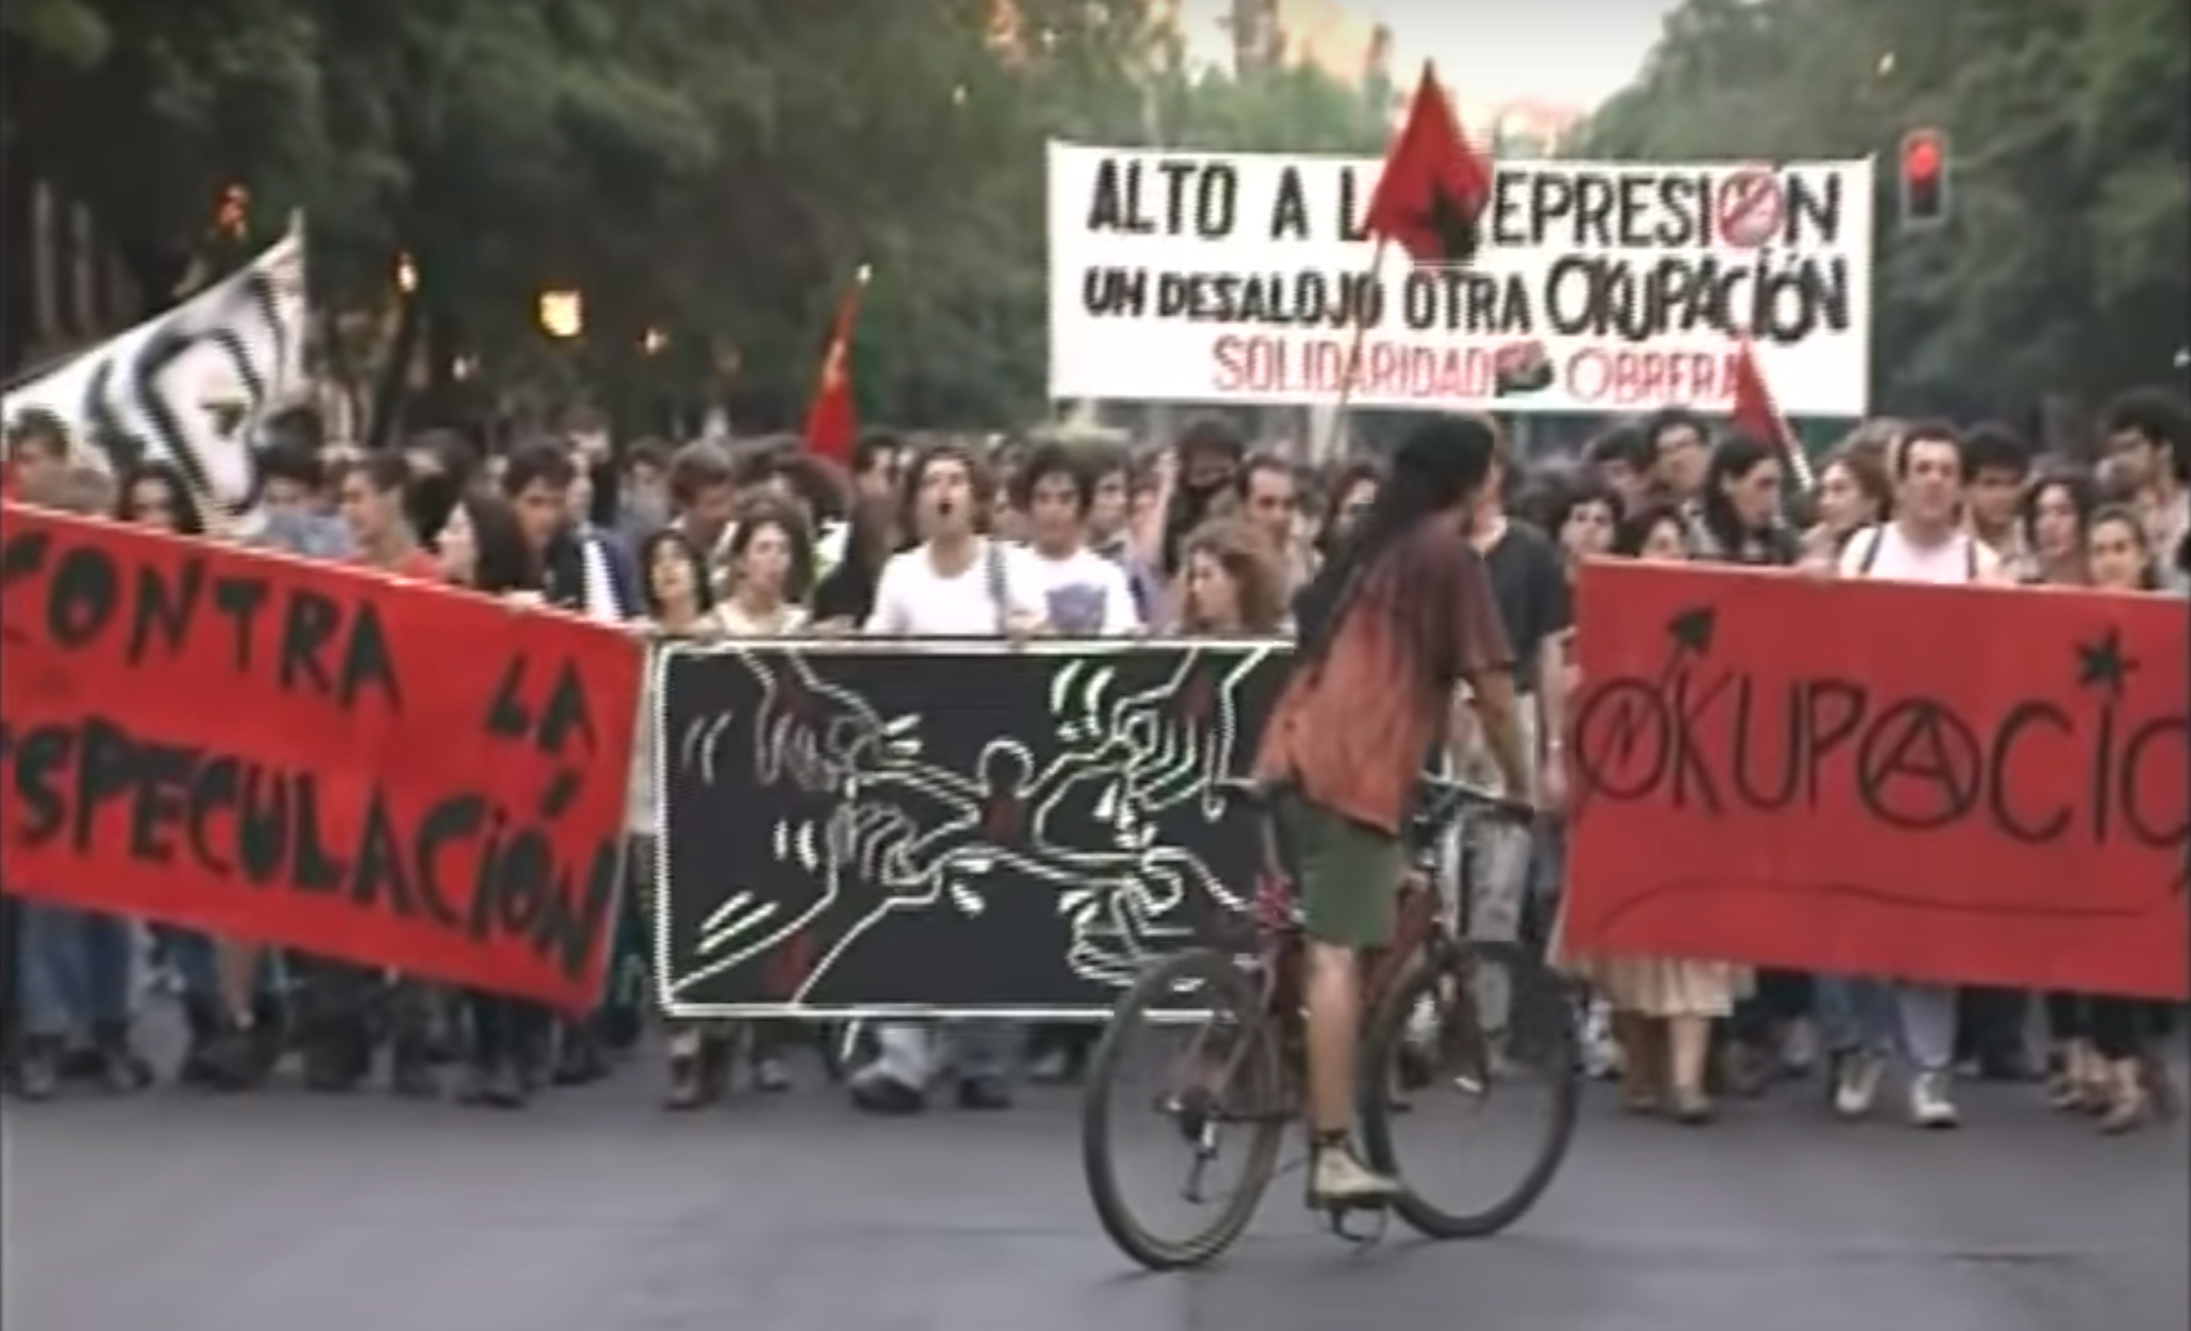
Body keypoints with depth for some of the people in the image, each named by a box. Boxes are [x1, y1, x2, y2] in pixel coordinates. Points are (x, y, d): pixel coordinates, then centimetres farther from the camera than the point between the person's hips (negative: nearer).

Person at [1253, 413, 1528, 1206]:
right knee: (1336, 956, -10)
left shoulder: (1369, 547, 23)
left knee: (1309, 946, 18)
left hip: (1293, 754, 8)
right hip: (1356, 768, -8)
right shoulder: (1449, 554, 0)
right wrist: (1521, 787, 10)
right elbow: (1491, 691, -2)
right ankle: (1334, 1156, -12)